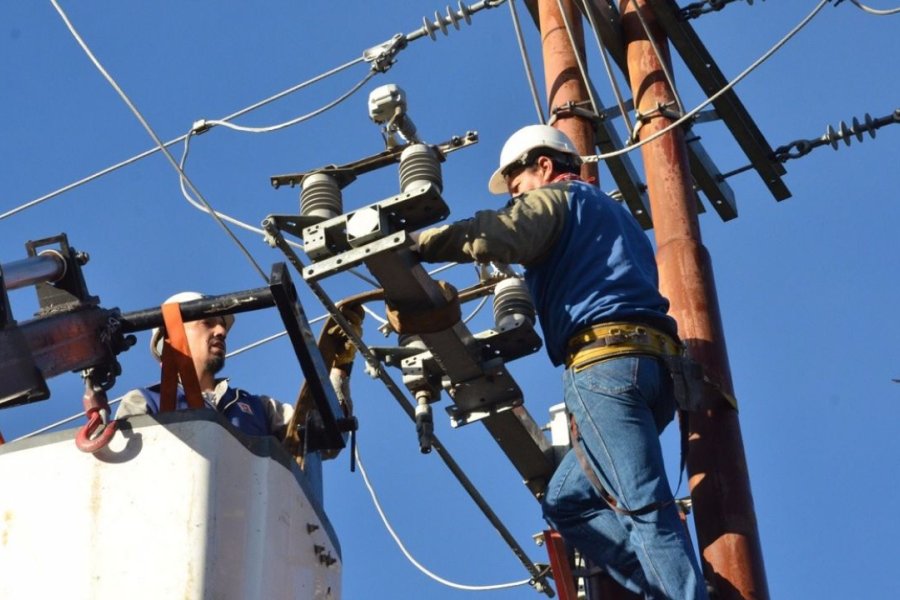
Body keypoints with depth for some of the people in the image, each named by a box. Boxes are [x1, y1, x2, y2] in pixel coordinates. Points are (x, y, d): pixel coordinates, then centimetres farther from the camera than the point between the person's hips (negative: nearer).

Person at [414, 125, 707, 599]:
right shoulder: (613, 213, 37)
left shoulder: (555, 197, 10)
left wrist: (411, 244, -5)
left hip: (606, 358, -9)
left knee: (645, 506, -15)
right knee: (567, 502, 10)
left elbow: (494, 236, -10)